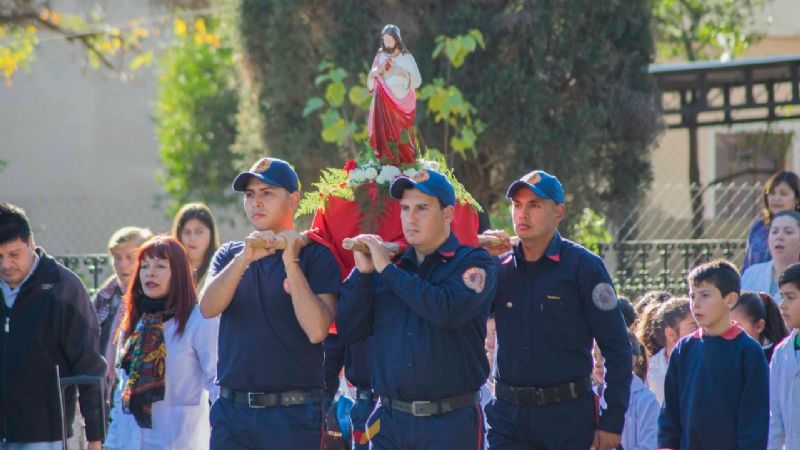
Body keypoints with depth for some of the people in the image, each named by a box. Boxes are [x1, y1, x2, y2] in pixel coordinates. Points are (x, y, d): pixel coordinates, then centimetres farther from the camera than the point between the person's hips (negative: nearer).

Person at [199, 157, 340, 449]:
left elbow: (317, 330, -13)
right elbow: (208, 307, -6)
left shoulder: (315, 256, 0)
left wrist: (291, 262, -16)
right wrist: (245, 258, -19)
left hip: (294, 414, -4)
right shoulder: (230, 255, 13)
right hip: (232, 411, 4)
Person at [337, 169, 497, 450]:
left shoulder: (473, 263, 0)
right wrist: (362, 273, -5)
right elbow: (348, 331, 7)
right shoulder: (388, 266, 13)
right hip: (389, 421, 4)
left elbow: (446, 310, -20)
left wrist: (387, 269, -13)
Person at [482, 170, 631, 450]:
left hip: (568, 416, -3)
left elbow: (616, 347, -4)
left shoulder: (583, 266, -3)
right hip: (508, 416, 3)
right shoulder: (499, 267, 9)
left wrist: (613, 421, -10)